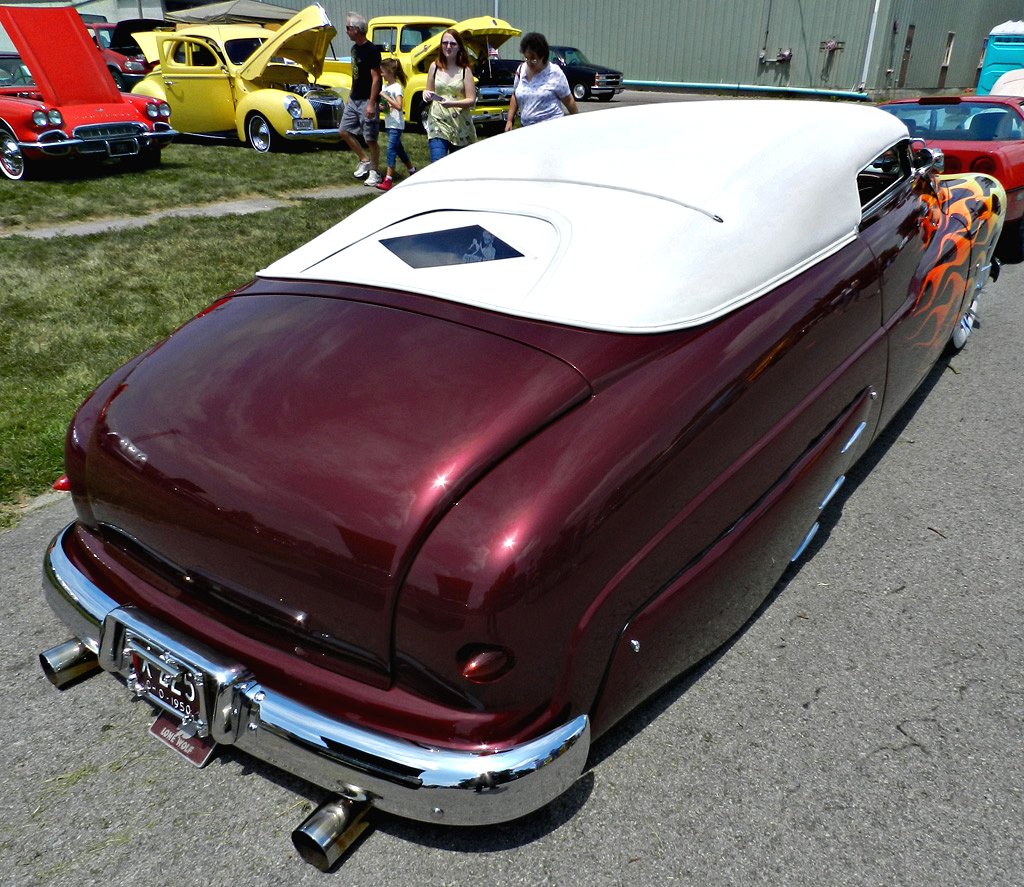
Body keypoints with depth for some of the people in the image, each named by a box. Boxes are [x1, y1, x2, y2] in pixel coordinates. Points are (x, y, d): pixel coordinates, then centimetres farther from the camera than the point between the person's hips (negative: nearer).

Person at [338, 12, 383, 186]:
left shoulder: (372, 51, -15)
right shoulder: (355, 48, 11)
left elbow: (376, 78, -18)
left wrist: (371, 104, -23)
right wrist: (350, 96, 20)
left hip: (366, 101, -9)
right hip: (354, 100, 9)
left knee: (370, 139, -4)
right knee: (344, 131, 10)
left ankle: (375, 172, 8)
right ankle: (364, 160, 21)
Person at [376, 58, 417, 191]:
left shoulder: (397, 87, -13)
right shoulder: (385, 86, 11)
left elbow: (398, 106, -25)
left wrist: (385, 96, -24)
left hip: (396, 124, -9)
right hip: (389, 124, 9)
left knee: (391, 150, -14)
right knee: (399, 149, 17)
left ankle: (388, 180, -17)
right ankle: (412, 170, 33)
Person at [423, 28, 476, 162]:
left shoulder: (465, 70, -2)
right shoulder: (435, 66, 5)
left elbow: (472, 100, -6)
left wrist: (452, 103, -23)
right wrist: (426, 94, -8)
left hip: (460, 126, 0)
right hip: (438, 123, 1)